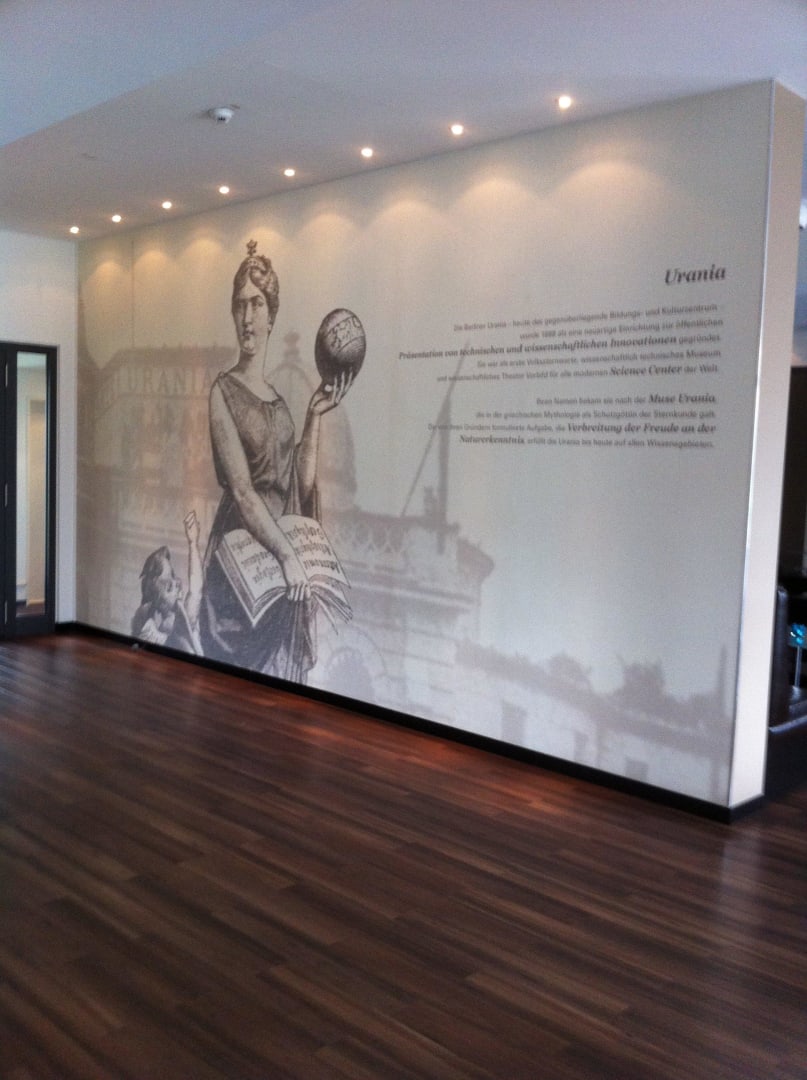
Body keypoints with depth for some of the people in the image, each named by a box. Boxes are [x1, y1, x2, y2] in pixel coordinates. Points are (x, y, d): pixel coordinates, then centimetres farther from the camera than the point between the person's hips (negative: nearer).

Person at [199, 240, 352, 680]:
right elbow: (241, 489, -14)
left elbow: (303, 484, 7)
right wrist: (287, 554, -19)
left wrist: (315, 415, 3)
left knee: (282, 675, 9)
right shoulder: (223, 391, -5)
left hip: (281, 554, 6)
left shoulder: (277, 399, 15)